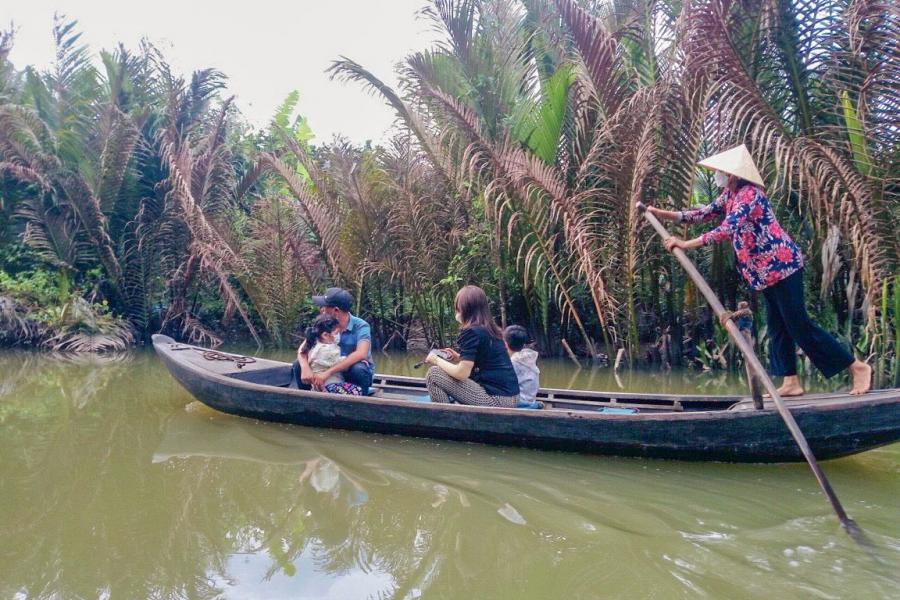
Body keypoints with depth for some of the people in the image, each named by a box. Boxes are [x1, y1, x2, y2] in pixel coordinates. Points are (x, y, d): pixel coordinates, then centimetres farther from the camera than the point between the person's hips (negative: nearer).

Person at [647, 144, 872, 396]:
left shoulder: (749, 193, -20)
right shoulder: (729, 194, 9)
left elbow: (727, 229, -31)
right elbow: (704, 214, 14)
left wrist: (686, 244, -33)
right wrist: (665, 214, 7)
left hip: (781, 264, -10)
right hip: (767, 271, 10)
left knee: (798, 324, -7)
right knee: (777, 326, 10)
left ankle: (857, 367, 4)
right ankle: (791, 382, 16)